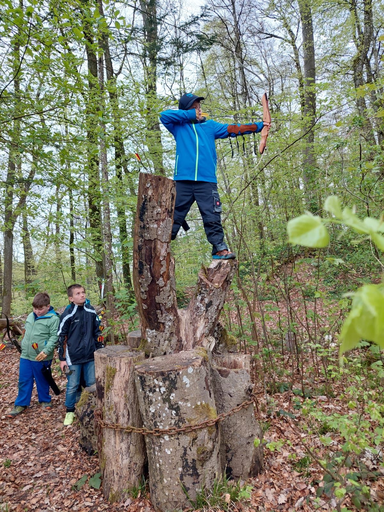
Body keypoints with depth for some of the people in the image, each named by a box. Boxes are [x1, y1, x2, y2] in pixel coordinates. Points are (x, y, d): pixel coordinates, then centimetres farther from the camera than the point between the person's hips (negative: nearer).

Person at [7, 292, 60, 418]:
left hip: (41, 358, -5)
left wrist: (46, 351, -27)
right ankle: (21, 403, 27)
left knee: (42, 381, 12)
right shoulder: (30, 316, 7)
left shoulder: (53, 319, -16)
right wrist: (23, 347, 19)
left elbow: (54, 337, -18)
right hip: (25, 356, 6)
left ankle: (45, 400, 32)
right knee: (24, 380, 12)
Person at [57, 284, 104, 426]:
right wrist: (62, 359, -4)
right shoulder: (67, 314, -10)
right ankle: (70, 411, 28)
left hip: (90, 356, 4)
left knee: (92, 384, 12)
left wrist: (100, 350, 11)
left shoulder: (91, 311, 2)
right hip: (73, 358, -3)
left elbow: (97, 332, 11)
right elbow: (62, 337, -5)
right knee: (72, 386, 8)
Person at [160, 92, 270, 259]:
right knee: (174, 217, 5)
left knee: (212, 217, 1)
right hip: (183, 181, -1)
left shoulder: (210, 125, 16)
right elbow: (164, 115, -3)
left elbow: (232, 129, 10)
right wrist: (190, 115, 0)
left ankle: (219, 249, 6)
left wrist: (258, 126, 2)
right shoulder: (179, 126, 11)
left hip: (207, 181, 1)